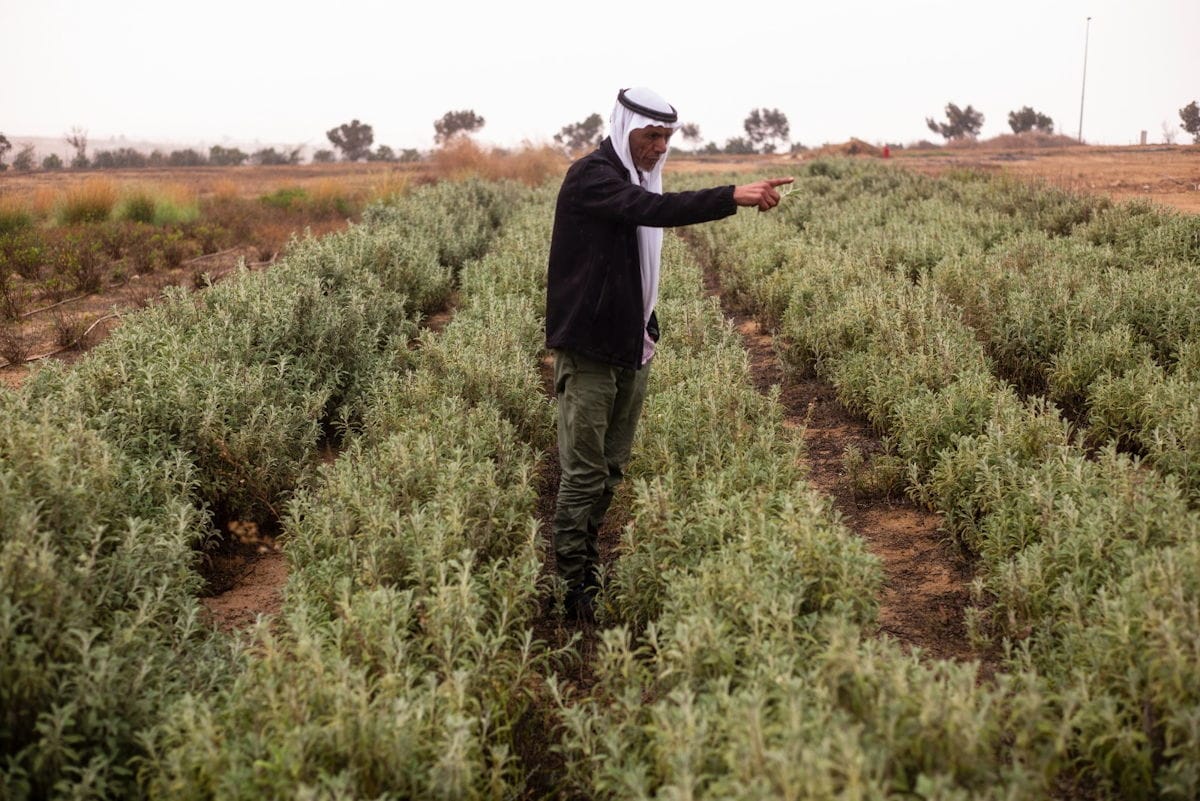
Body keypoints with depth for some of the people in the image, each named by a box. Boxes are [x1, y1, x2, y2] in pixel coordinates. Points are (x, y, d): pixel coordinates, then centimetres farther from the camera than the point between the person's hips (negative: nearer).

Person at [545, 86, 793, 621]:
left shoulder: (635, 178, 14)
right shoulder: (591, 176, -14)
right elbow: (655, 210, -32)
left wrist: (647, 329, 14)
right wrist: (733, 197, -38)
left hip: (630, 348, 8)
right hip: (589, 349, -8)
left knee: (612, 468, 12)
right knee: (584, 472, -4)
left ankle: (587, 566, 24)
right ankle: (571, 590, 5)